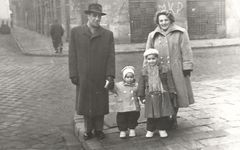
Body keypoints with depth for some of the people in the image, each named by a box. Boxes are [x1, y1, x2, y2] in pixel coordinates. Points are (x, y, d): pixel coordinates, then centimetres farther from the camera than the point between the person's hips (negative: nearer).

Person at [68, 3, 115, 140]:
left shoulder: (108, 34, 4)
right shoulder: (76, 32, 4)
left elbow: (111, 57, 0)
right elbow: (72, 55, 3)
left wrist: (110, 76, -9)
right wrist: (73, 75, -3)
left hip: (101, 79, 0)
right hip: (83, 78, 0)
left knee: (100, 104, 7)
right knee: (85, 104, 8)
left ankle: (99, 129, 22)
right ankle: (89, 130, 22)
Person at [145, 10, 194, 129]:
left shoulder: (180, 33, 4)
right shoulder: (153, 36, 11)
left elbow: (186, 51, 0)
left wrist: (187, 68, -7)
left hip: (177, 71, -1)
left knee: (177, 95, 6)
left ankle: (174, 119, 24)